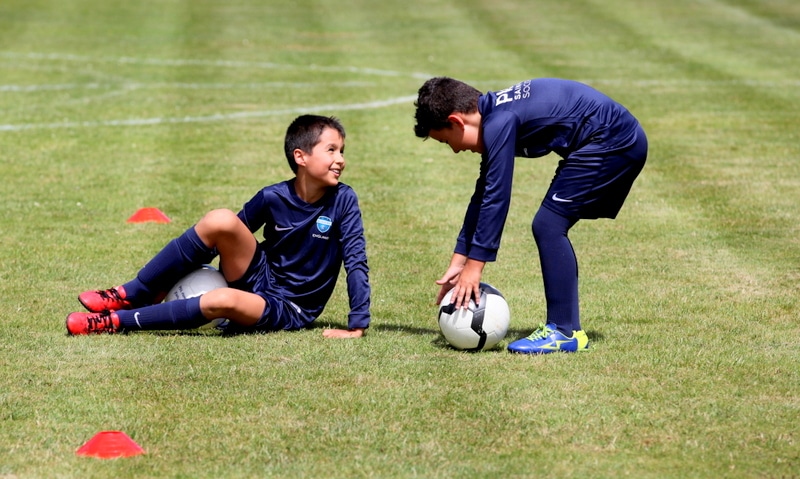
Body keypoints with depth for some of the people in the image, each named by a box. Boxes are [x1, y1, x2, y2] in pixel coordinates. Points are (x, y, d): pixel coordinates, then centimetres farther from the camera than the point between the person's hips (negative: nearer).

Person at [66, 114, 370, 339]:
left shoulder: (342, 201, -12)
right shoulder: (273, 198, -6)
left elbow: (356, 263, -12)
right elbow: (226, 239, 6)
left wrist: (357, 326, -18)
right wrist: (189, 270, 2)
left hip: (288, 312, -3)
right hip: (258, 277, 3)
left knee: (223, 301, -37)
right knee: (220, 220, -26)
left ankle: (118, 321, -23)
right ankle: (133, 294, -14)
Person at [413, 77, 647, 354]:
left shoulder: (499, 123, -18)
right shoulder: (495, 118, 12)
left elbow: (496, 197, -19)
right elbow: (483, 195, 16)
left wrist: (474, 266, -14)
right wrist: (458, 263, 16)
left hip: (612, 142, -10)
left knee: (548, 225, -11)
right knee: (550, 228, 11)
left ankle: (565, 332, -8)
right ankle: (566, 327, 14)